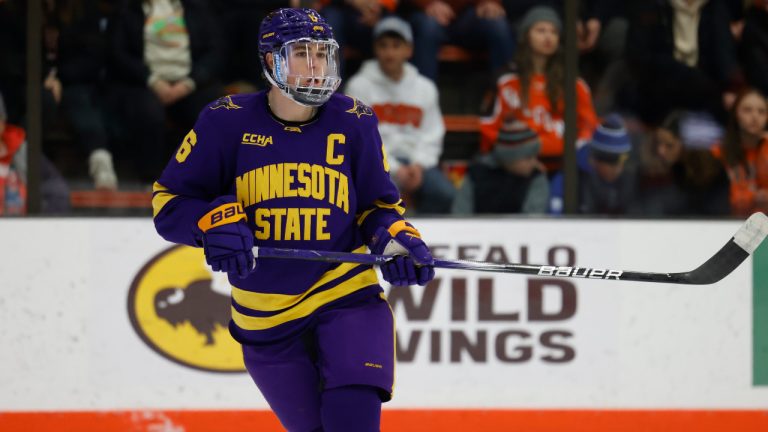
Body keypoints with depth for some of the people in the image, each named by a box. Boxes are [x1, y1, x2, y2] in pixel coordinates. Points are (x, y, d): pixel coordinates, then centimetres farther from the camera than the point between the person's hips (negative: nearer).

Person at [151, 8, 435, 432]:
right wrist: (215, 222, -22)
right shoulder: (227, 122, -7)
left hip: (347, 298, 0)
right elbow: (169, 200, -3)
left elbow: (377, 206, 8)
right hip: (263, 316, 1)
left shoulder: (353, 122, -2)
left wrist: (398, 241, -13)